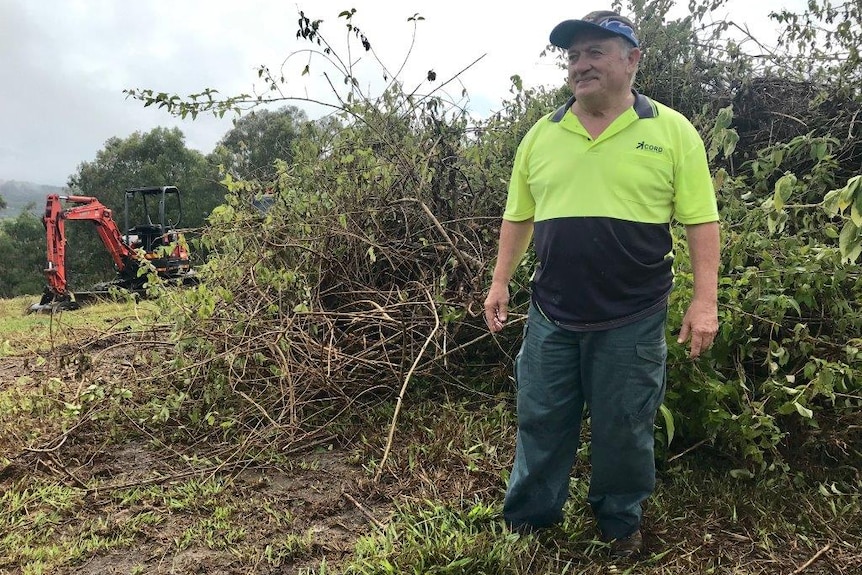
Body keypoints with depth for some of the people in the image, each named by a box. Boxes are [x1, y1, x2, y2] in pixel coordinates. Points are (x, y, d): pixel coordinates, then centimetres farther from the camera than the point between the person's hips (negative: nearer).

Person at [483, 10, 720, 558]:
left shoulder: (672, 131, -3)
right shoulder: (541, 135, 5)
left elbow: (701, 221, -3)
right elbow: (518, 217, 12)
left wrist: (705, 300, -8)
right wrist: (500, 282, 9)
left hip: (633, 320, -2)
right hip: (551, 316, 3)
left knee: (624, 429, 13)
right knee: (541, 422, 14)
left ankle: (622, 522, 38)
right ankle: (528, 520, 34)